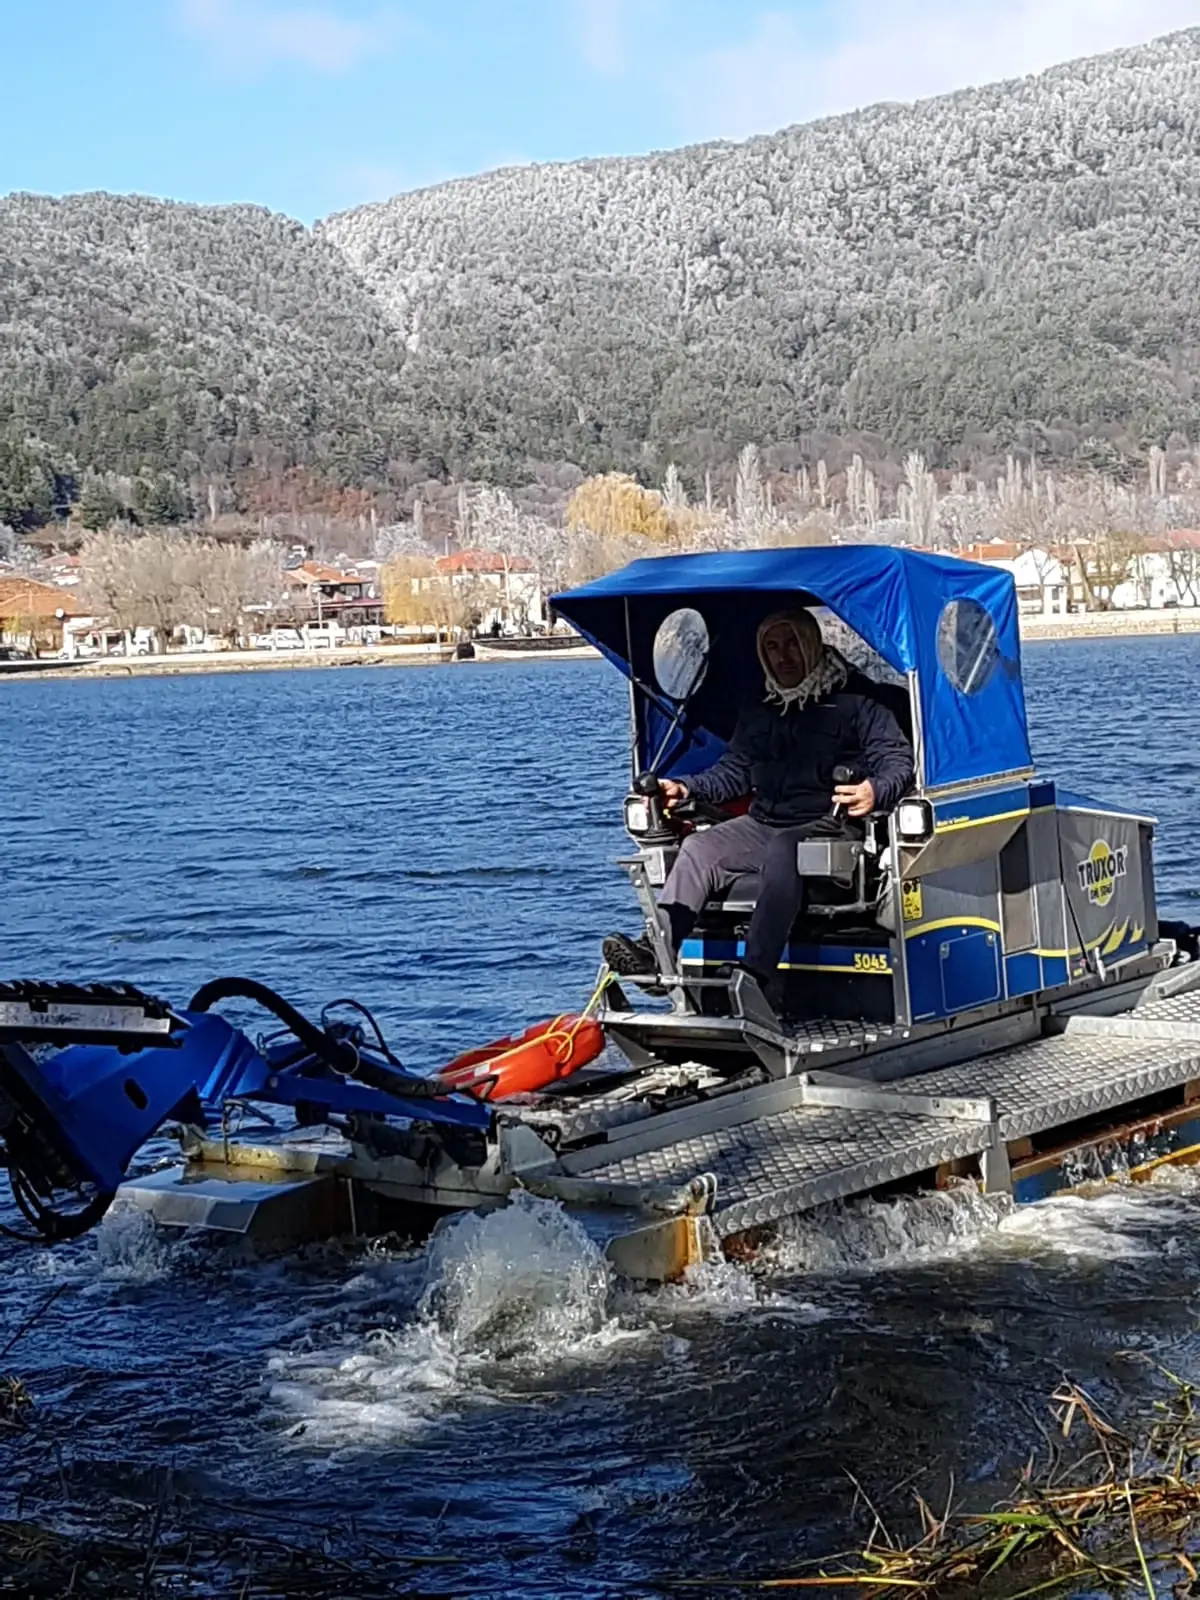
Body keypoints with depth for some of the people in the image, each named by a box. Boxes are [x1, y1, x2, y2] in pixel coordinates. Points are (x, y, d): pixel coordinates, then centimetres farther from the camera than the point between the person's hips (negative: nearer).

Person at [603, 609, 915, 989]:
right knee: (699, 847, -17)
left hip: (828, 826, -7)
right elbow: (734, 770, 27)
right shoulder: (757, 713, 22)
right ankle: (654, 950, -32)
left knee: (781, 851, -37)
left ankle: (753, 975, -49)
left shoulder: (853, 702, 1)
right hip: (762, 824, 7)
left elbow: (897, 758, -7)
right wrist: (687, 788, 9)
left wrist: (875, 793, -29)